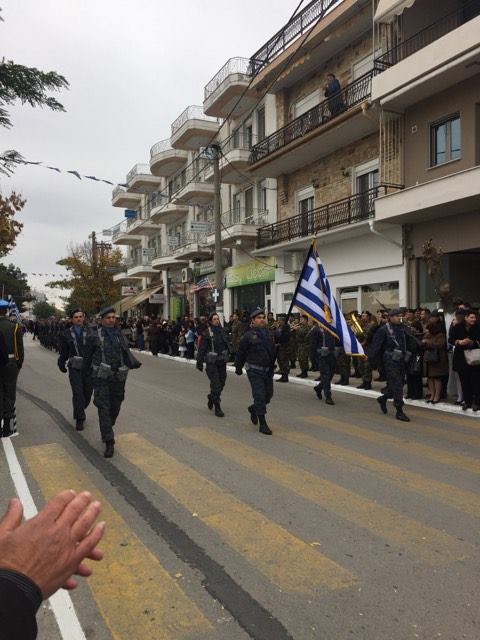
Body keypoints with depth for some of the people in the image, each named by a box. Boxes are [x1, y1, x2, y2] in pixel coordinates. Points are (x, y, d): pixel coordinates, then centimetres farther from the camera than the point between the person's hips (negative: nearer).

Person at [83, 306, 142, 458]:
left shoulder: (120, 336, 11)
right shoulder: (95, 336, -1)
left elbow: (127, 353, 9)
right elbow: (87, 356, 7)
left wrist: (133, 362, -8)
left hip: (118, 378, 4)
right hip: (101, 377, -4)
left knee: (115, 407, 13)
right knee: (104, 408, -9)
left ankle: (106, 432, 39)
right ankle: (109, 442, -7)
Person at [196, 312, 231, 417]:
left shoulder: (222, 331, 9)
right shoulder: (206, 333, -7)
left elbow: (227, 344, 18)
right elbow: (201, 348, -7)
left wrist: (229, 354, 10)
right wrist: (199, 362, -8)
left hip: (222, 361, 6)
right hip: (211, 362, -5)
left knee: (221, 383, 12)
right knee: (216, 384, -8)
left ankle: (211, 397, 38)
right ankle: (217, 408, 0)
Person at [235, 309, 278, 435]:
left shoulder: (271, 334, 8)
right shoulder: (249, 336, -9)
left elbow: (274, 351, 14)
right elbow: (241, 352, -2)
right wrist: (238, 368, 2)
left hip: (268, 370, 6)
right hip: (254, 371, -6)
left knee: (268, 394, 14)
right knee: (260, 396, -7)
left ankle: (253, 409, 41)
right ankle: (263, 424, 2)